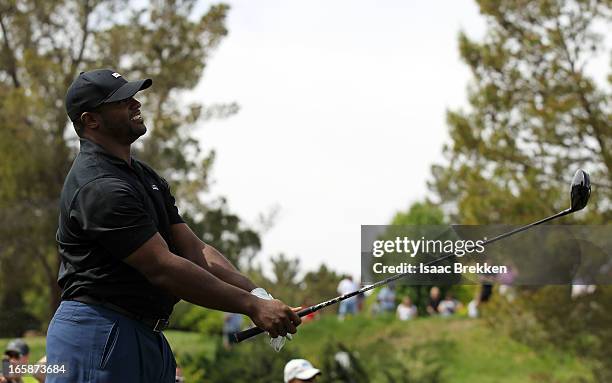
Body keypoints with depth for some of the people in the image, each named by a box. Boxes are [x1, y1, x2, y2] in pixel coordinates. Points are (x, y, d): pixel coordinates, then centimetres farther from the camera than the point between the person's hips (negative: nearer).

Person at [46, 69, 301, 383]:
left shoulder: (145, 177, 17)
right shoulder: (100, 188, -16)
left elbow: (194, 248, 9)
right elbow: (163, 268, -21)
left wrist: (260, 298, -5)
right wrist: (252, 306, -18)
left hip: (149, 339, 10)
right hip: (97, 335, -10)